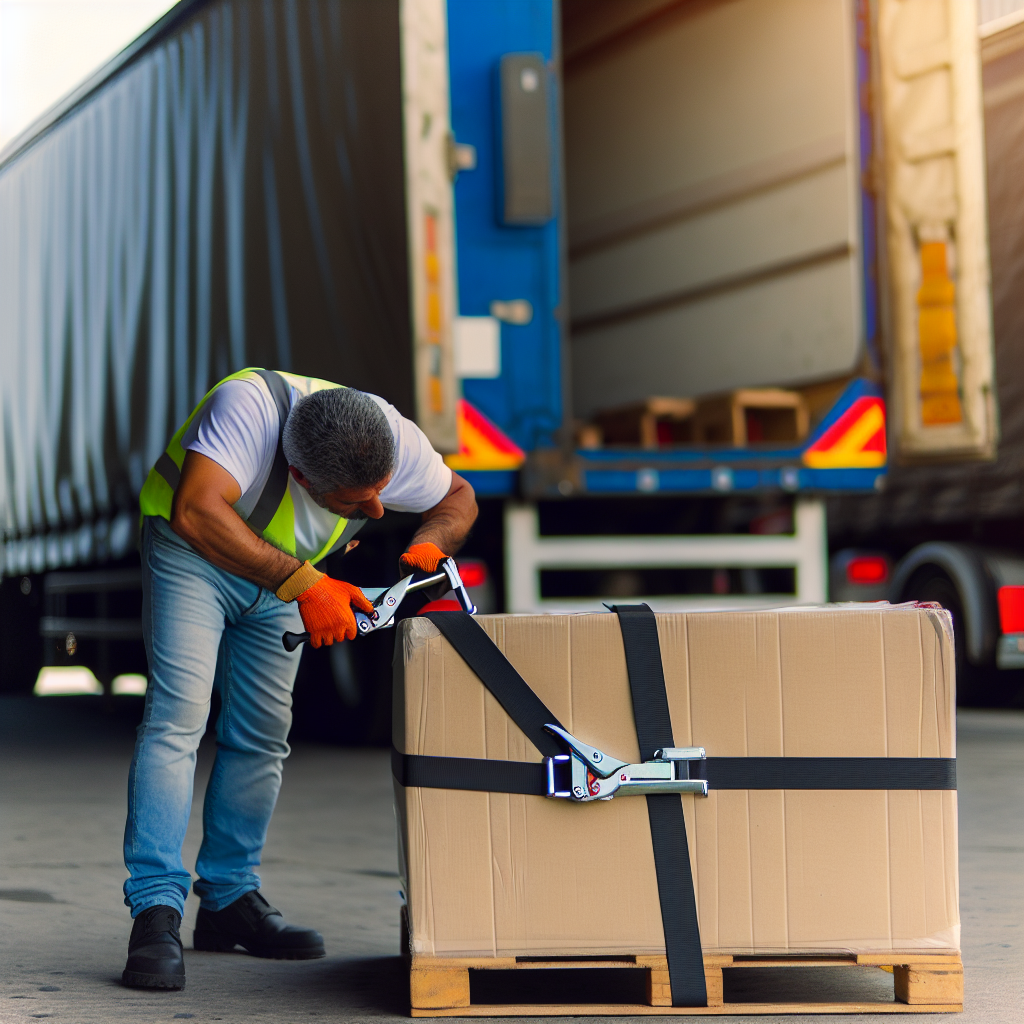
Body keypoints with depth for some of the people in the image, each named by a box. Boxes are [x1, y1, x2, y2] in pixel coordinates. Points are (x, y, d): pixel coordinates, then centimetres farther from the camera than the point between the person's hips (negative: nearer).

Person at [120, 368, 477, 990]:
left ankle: (230, 899, 19)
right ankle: (157, 909, -20)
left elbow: (457, 497, -4)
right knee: (179, 714, -19)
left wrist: (428, 548, -26)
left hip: (283, 573, 5)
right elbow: (197, 513, -50)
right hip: (193, 555, -5)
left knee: (262, 734, 6)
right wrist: (302, 584, -50)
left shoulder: (394, 437, -24)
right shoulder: (249, 405, -40)